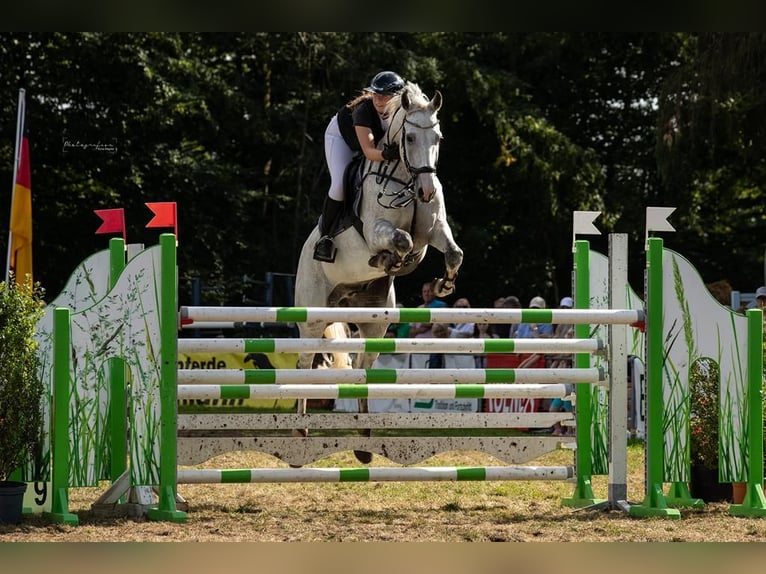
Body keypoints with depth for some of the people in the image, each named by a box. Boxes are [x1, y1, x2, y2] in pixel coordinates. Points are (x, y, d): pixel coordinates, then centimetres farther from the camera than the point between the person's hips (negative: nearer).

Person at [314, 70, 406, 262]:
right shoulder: (364, 110, -43)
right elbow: (368, 151, -50)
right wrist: (386, 154, -70)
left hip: (380, 140, 5)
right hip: (342, 136, -5)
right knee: (340, 185, -21)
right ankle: (324, 234, -4)